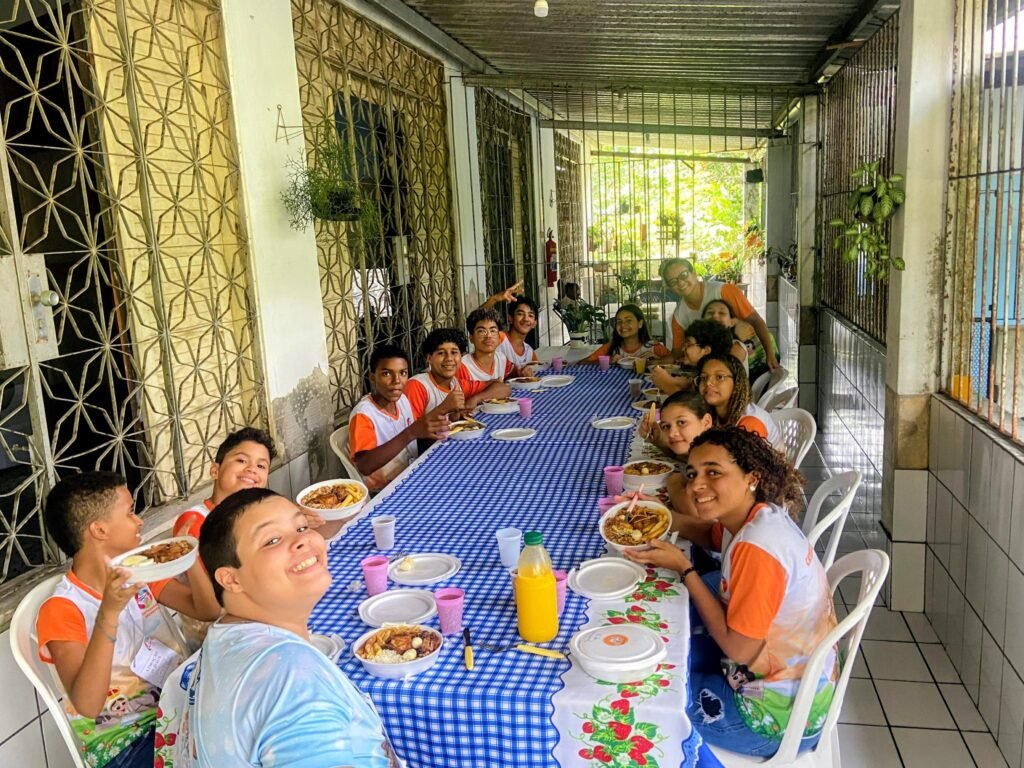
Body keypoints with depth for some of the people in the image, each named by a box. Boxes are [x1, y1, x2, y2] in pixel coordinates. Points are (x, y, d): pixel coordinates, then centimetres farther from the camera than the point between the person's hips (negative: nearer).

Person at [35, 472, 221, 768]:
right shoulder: (61, 611, -13)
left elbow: (208, 610, 4)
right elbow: (87, 705, -26)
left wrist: (192, 560, -13)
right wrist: (109, 612, -37)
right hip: (123, 743, -6)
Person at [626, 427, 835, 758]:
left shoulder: (757, 547, -32)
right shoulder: (761, 515, -5)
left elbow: (738, 647, -24)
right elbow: (712, 537, 18)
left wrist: (683, 567, -19)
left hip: (782, 713, -8)